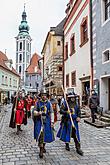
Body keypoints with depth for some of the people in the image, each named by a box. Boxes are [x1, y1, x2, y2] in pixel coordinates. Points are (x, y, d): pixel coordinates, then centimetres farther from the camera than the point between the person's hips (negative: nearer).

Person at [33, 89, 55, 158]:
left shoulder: (49, 103, 3)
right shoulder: (38, 103, 2)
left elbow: (51, 113, 3)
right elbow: (34, 111, 5)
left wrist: (52, 122, -2)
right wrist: (38, 113, -18)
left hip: (47, 121, 2)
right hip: (39, 120, -1)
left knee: (46, 134, 10)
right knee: (40, 134, -10)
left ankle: (43, 146, 33)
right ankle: (41, 150, -2)